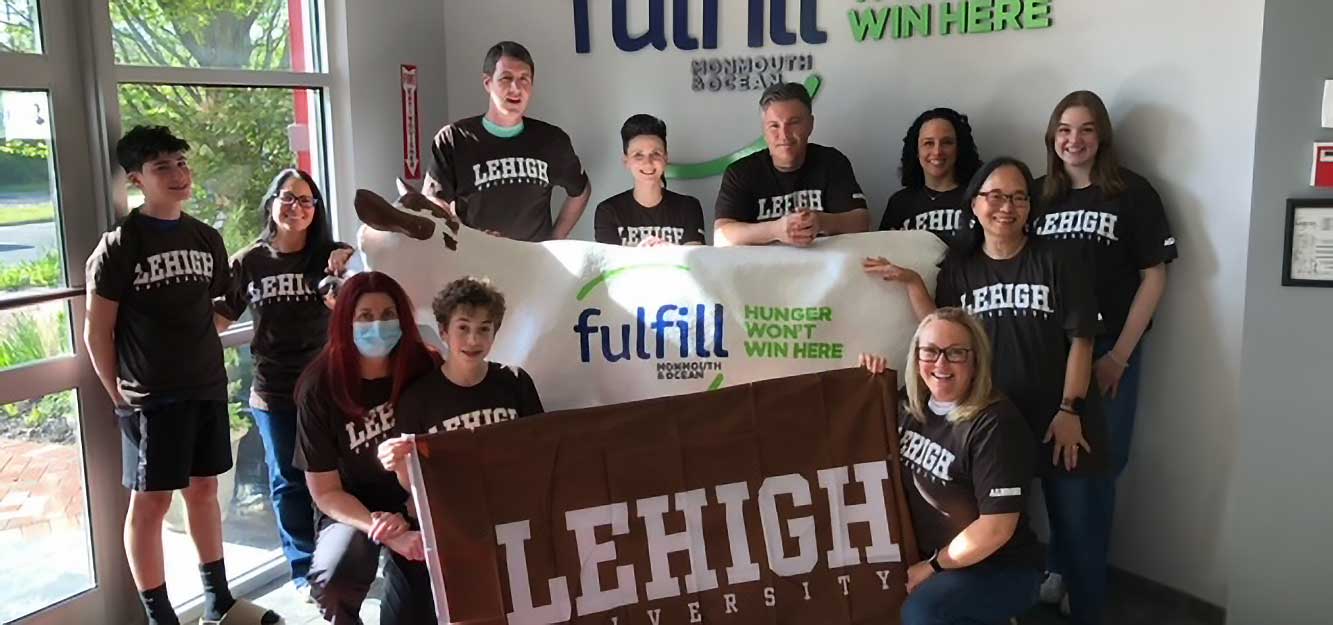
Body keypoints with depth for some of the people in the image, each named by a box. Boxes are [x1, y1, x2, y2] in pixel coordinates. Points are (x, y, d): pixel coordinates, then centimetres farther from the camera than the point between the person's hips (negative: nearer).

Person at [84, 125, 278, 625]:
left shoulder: (207, 239, 7)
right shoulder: (120, 245, -9)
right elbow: (97, 330, -7)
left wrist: (202, 359, 10)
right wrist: (119, 394, -6)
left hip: (208, 387, 6)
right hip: (150, 395, -5)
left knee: (204, 489, 15)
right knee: (150, 501, 2)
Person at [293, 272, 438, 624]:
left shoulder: (424, 372, -11)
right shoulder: (321, 389, -14)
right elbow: (325, 492, -9)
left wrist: (406, 517, -18)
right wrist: (386, 534, -23)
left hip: (416, 505, 0)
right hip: (349, 510, 0)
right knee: (332, 584, -28)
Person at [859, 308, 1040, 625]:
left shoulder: (994, 424, -20)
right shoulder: (911, 409, 2)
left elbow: (996, 527, -22)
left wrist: (931, 567, -12)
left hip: (1000, 570, -6)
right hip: (925, 557, 6)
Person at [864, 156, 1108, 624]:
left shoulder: (1056, 261, -5)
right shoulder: (958, 267, 3)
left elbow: (1080, 339, -5)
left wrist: (1070, 411, -10)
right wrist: (912, 284, -9)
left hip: (1059, 421, -2)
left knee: (1074, 536, 8)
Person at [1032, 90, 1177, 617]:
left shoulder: (1132, 194, -4)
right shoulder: (1037, 194, 5)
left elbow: (1153, 276, -5)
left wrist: (1119, 355, -9)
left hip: (1108, 354, -3)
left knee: (1097, 470, 7)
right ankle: (1060, 568, 29)